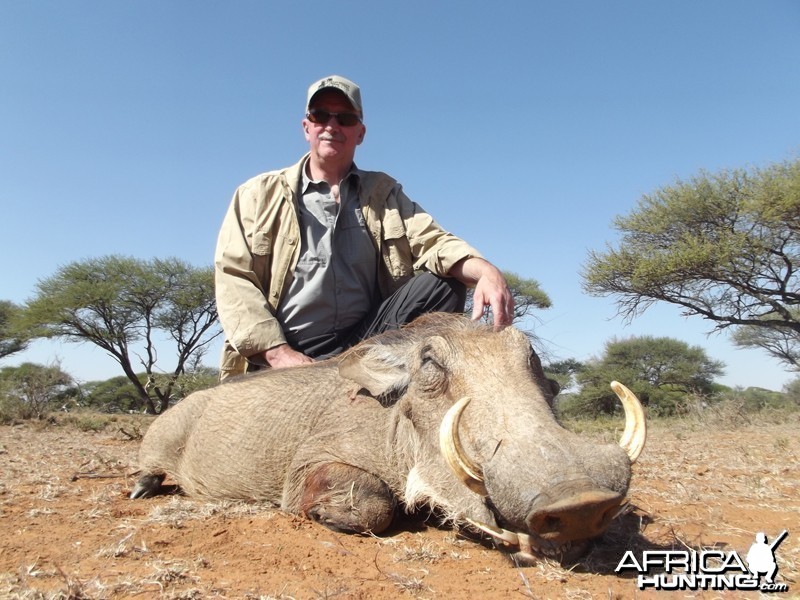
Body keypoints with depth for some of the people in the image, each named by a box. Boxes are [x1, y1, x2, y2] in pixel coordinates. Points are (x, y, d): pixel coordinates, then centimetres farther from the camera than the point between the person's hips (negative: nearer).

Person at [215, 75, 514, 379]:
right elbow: (233, 277, 1)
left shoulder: (384, 192, 17)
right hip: (275, 356, -2)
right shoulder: (260, 193, 11)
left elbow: (429, 240, 1)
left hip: (364, 343, 3)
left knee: (443, 283, -18)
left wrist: (484, 270, -22)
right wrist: (278, 352, -13)